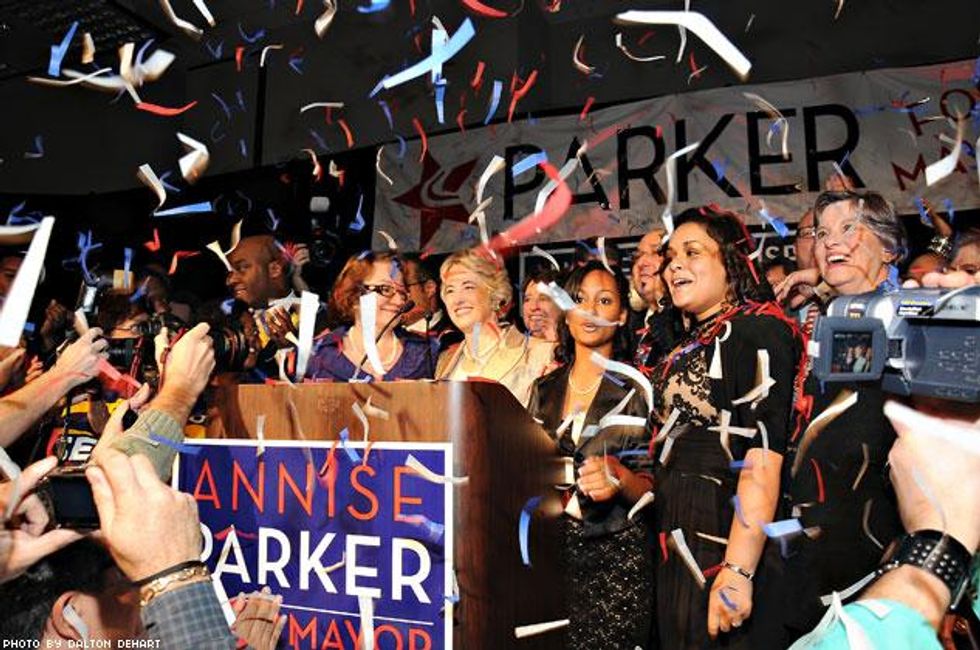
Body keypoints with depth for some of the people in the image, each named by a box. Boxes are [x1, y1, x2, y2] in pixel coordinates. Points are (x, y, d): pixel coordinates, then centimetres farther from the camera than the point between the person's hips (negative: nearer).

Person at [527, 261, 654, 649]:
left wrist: (620, 479, -23)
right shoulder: (545, 388, 9)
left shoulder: (637, 387, -4)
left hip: (614, 556, -3)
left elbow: (650, 488, -5)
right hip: (548, 549, 4)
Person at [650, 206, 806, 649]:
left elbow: (763, 457, -22)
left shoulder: (757, 330, -11)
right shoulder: (688, 346, 14)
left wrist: (738, 571, -26)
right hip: (676, 545, 8)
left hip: (724, 541, -8)